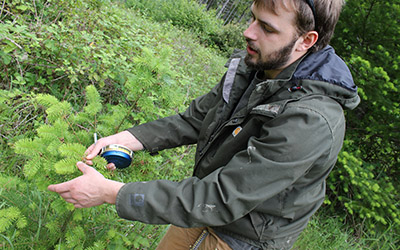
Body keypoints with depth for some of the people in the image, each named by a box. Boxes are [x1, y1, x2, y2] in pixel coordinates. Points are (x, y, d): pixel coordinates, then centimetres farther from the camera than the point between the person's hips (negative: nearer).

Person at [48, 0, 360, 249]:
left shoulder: (311, 122, -35)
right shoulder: (252, 68, -9)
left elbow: (220, 199, -34)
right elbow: (195, 119, 2)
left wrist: (110, 192, -31)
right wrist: (127, 139, -12)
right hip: (207, 211, 6)